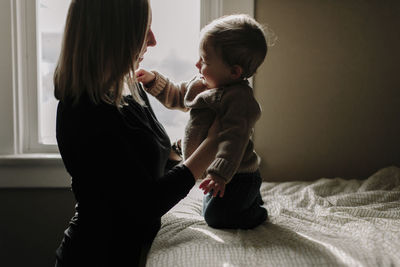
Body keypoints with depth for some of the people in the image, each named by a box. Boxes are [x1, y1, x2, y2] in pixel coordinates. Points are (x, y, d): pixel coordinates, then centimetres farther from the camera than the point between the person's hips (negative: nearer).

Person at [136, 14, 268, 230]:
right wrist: (153, 80, 4)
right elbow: (175, 96, 18)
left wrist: (220, 173, -43)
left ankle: (258, 214, 18)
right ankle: (251, 201, 37)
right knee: (211, 209, 25)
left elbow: (234, 137, -36)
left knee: (215, 217, 0)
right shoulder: (201, 85, 2)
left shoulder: (239, 97, -27)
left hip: (237, 176, -10)